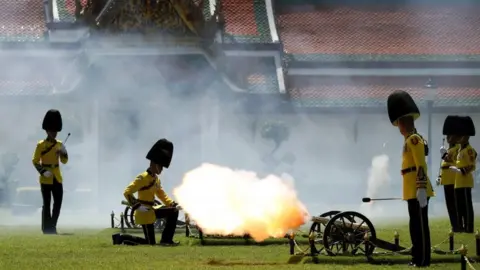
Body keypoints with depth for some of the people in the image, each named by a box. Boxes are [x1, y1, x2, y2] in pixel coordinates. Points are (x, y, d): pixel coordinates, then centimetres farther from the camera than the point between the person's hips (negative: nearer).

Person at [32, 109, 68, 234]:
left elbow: (64, 161, 11)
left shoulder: (59, 144, 9)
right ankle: (46, 228, 3)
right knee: (46, 204, -2)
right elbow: (35, 161, -6)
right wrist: (43, 172, -20)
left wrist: (64, 152, -10)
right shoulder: (41, 145, -6)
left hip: (57, 177, 5)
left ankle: (52, 226, 15)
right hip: (46, 179, -5)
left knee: (58, 202, 4)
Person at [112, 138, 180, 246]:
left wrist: (174, 204, 2)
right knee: (150, 242, -6)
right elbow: (127, 192, -23)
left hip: (151, 210, 9)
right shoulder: (143, 178, -16)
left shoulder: (156, 179, 13)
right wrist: (137, 206, -31)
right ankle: (121, 237, 1)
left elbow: (163, 196, 18)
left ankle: (166, 240, 8)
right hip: (144, 213, -9)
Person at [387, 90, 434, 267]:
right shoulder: (410, 140, 19)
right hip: (412, 191, 10)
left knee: (420, 224, -7)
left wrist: (421, 189, -25)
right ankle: (418, 257, 17)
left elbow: (421, 165, -20)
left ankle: (423, 260, -6)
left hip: (417, 191, -10)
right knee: (415, 224, 12)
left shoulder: (414, 139, -12)